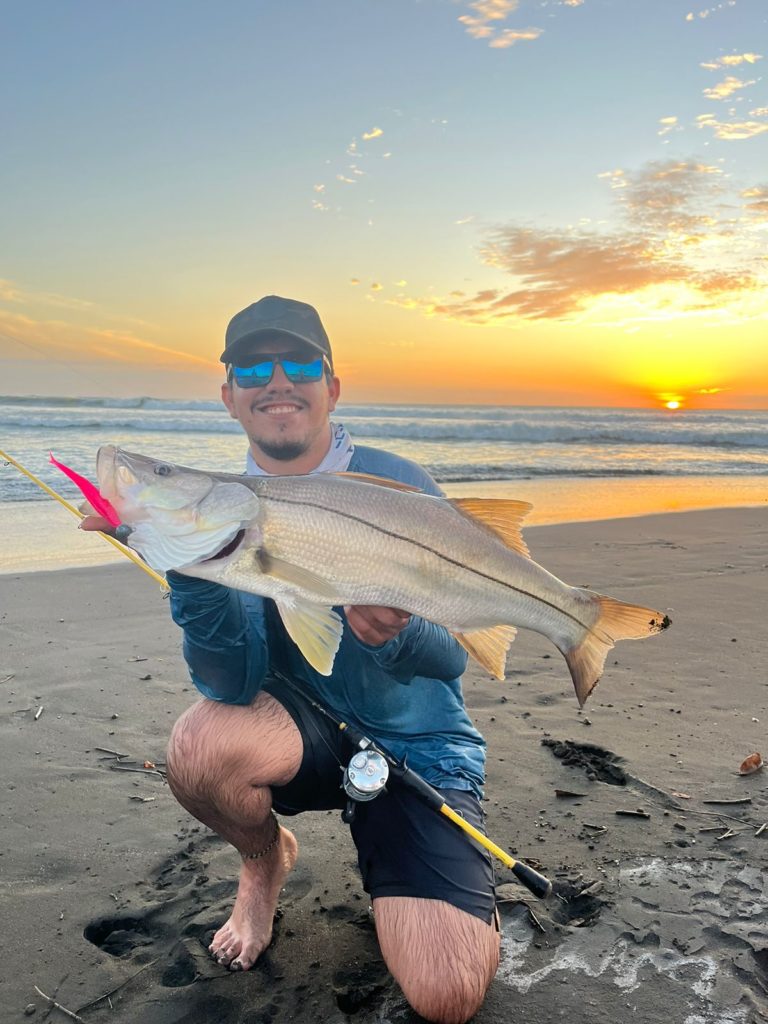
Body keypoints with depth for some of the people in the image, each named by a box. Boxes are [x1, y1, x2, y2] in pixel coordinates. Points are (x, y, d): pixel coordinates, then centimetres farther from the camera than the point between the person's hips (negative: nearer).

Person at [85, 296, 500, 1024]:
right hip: (304, 727, 3)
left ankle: (382, 852, 16)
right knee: (202, 744, -31)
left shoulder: (395, 486, -14)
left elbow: (453, 658, -16)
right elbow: (236, 682, -18)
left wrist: (395, 635, -39)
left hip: (417, 745, -2)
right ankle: (264, 863, 5)